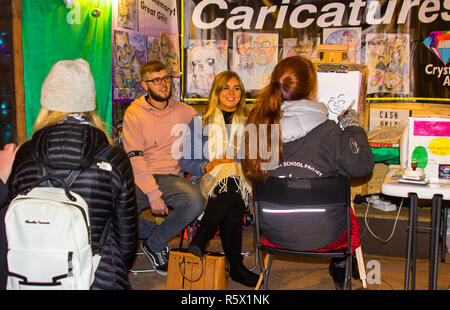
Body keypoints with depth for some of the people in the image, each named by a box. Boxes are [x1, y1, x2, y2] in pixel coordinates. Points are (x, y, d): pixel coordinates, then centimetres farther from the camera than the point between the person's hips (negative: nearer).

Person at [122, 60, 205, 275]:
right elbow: (135, 158, -5)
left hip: (171, 176, 2)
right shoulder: (134, 113, 2)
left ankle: (154, 243, -4)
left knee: (195, 202, -31)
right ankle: (155, 232, 2)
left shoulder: (184, 111, 10)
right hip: (141, 177, -1)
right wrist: (153, 194, -15)